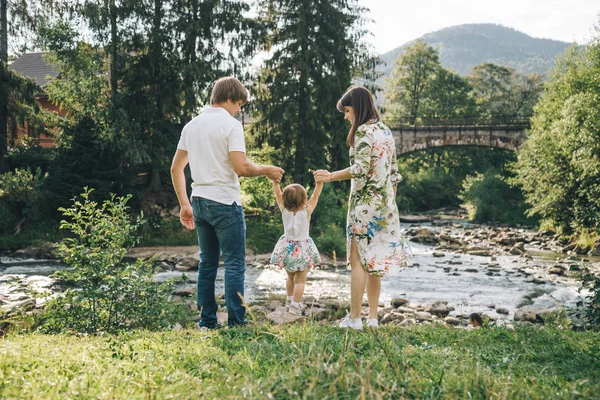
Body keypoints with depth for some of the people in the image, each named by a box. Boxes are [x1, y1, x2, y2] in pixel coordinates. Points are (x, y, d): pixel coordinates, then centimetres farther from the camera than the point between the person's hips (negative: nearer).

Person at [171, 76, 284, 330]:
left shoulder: (191, 125, 12)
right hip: (224, 202, -7)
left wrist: (184, 204, 17)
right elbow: (241, 167, -20)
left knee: (207, 263, 14)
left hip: (199, 202, 7)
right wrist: (266, 170, -2)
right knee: (234, 264, 0)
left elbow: (176, 168, 14)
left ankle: (207, 322, 18)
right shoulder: (231, 125, -10)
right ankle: (236, 323, 1)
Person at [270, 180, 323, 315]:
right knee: (300, 280, 4)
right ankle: (295, 306, 1)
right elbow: (315, 195, -10)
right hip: (302, 249, -4)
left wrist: (275, 180, -1)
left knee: (290, 277, 22)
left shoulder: (284, 210, -10)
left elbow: (278, 193, -3)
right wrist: (320, 182, -10)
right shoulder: (306, 211, -16)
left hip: (287, 248, 4)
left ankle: (290, 300, 33)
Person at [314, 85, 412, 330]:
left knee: (357, 260, -4)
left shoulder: (364, 131, -11)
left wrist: (330, 176, -11)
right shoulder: (386, 132, 15)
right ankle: (373, 317, 16)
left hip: (365, 202, -8)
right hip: (385, 205, 9)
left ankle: (354, 318, -1)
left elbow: (360, 169, -20)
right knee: (374, 261, 11)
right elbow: (393, 173, 16)